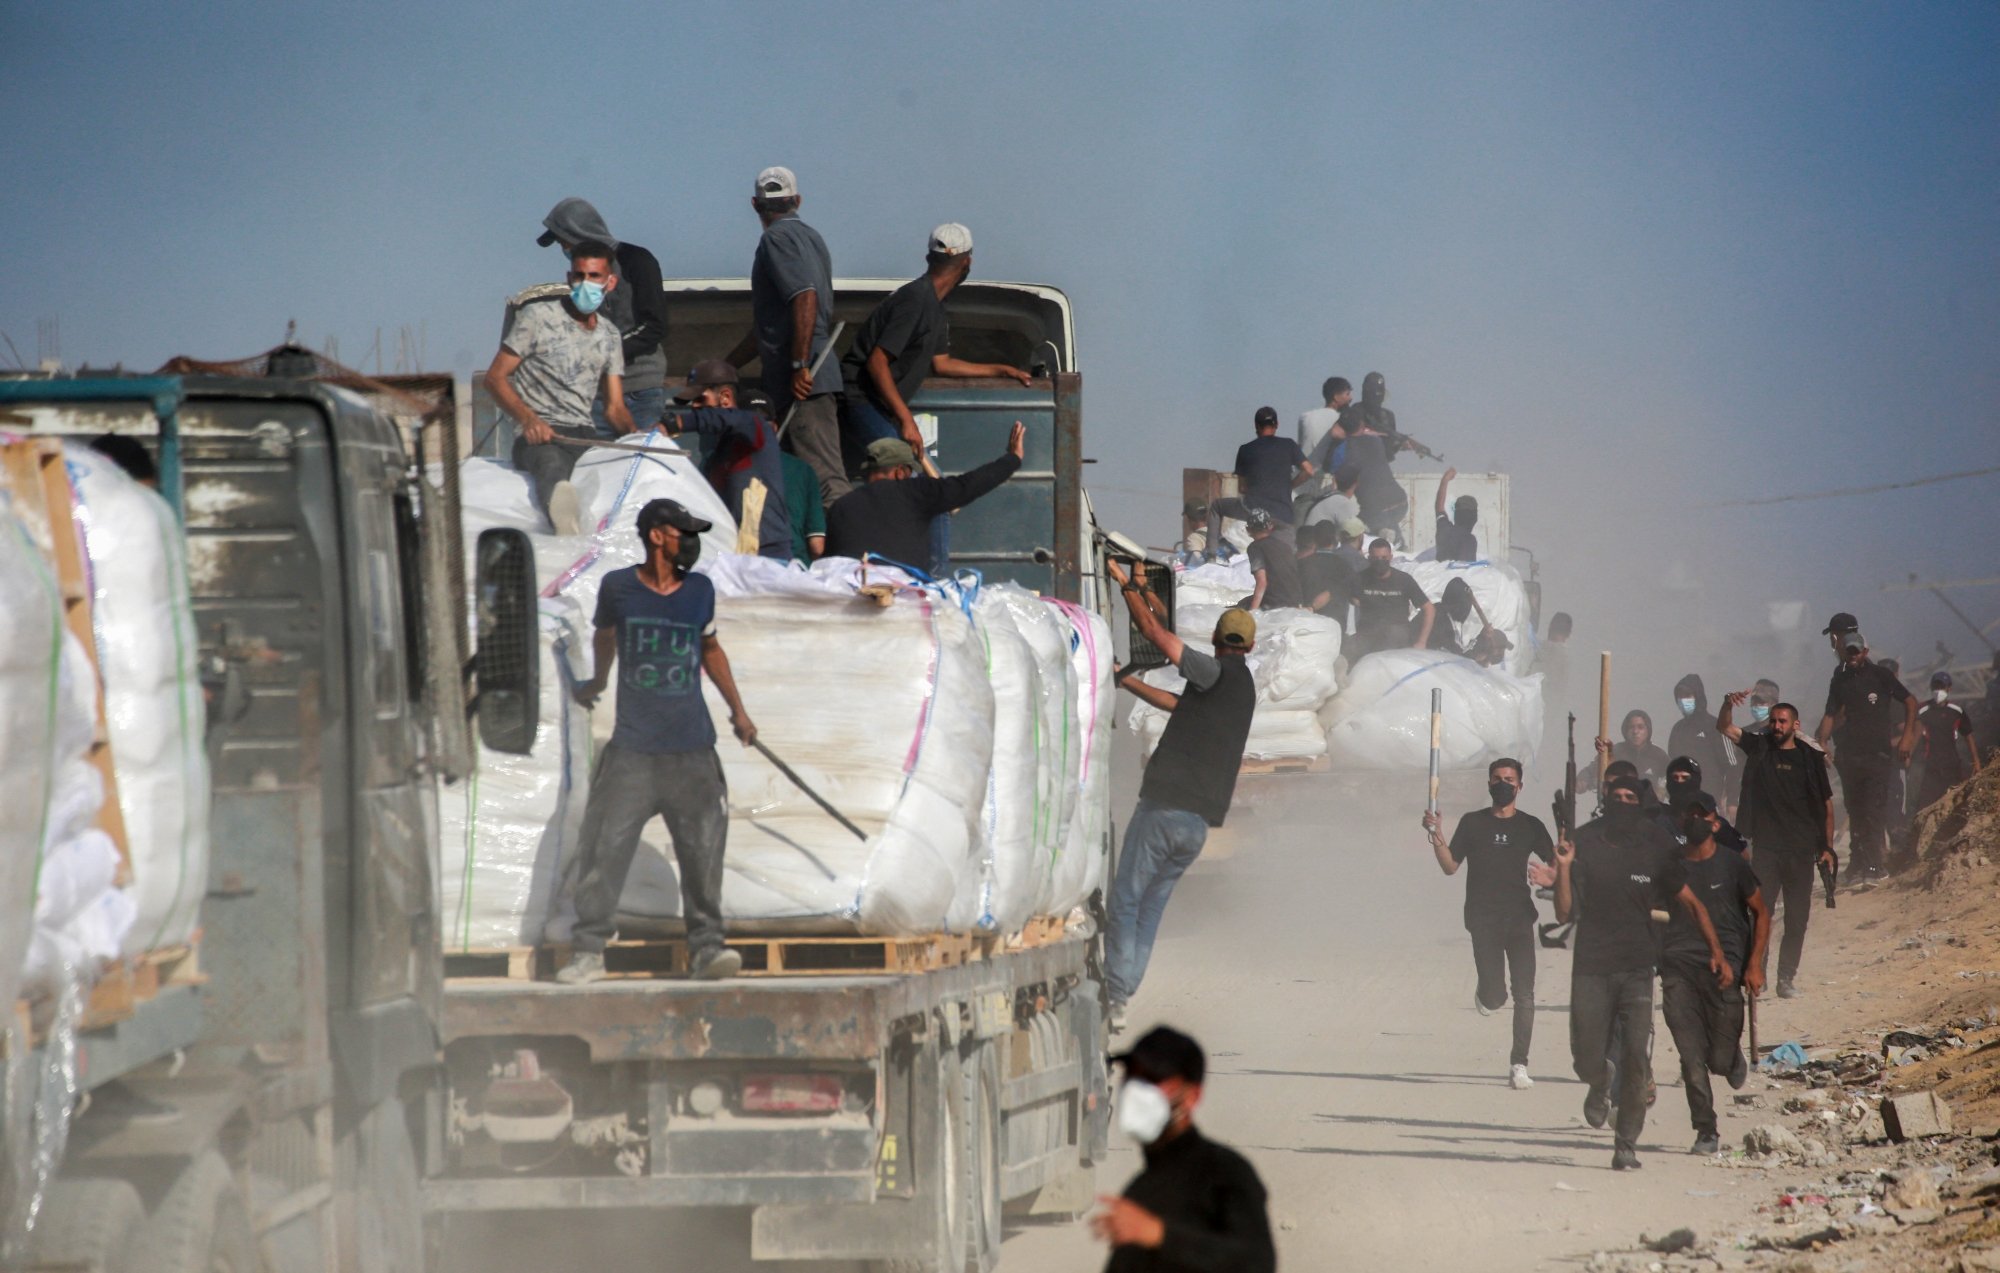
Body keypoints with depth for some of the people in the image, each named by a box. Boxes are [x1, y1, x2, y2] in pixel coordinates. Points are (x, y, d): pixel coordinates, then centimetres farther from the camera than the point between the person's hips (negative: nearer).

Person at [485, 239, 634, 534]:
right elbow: (495, 377, 2)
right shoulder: (538, 316, 7)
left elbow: (614, 407, 22)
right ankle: (569, 532, -77)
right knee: (553, 465, -44)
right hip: (539, 435, -8)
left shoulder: (608, 335, 23)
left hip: (584, 434, 8)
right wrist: (528, 419, -17)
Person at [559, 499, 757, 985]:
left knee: (703, 848, -4)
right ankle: (589, 949, 4)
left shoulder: (700, 590, 7)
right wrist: (598, 683, 35)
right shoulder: (618, 588, 0)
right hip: (632, 748, -2)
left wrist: (737, 708, 22)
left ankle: (706, 946, 3)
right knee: (605, 848, -4)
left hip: (692, 749, 2)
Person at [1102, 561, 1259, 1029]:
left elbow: (1154, 633, -11)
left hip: (1165, 806, -7)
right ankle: (1121, 995, 7)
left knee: (1125, 902, -3)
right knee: (1152, 906, 13)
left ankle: (1115, 995, -11)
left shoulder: (1217, 673, -6)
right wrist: (1126, 682, 36)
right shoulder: (1246, 688, 18)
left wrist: (1126, 585, -1)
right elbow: (1177, 704, 29)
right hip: (1200, 820, 7)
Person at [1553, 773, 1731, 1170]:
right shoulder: (1585, 844, -1)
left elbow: (1691, 904, 10)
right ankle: (1601, 1083, 37)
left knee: (1636, 1061, -11)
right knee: (1587, 1062, -1)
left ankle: (1627, 1144, 1)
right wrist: (1563, 869, -17)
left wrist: (1717, 953, 3)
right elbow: (1563, 914, -1)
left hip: (1637, 969, 0)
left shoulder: (1656, 850, 1)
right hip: (1591, 968, 0)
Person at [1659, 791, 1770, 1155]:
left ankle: (1734, 1058, 34)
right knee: (1692, 1058, -7)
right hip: (1678, 967, 1)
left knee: (1720, 1059, -2)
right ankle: (1706, 1132, 1)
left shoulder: (1732, 865, 5)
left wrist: (1754, 965, 0)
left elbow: (1760, 913, 11)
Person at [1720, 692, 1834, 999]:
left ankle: (1787, 978, 10)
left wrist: (1827, 847, 3)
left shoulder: (1810, 758, 4)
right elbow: (1724, 728, -3)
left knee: (1797, 917, 2)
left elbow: (1826, 805, 7)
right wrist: (1729, 705, -24)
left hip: (1801, 850, 0)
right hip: (1766, 847, 0)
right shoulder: (1759, 748, 6)